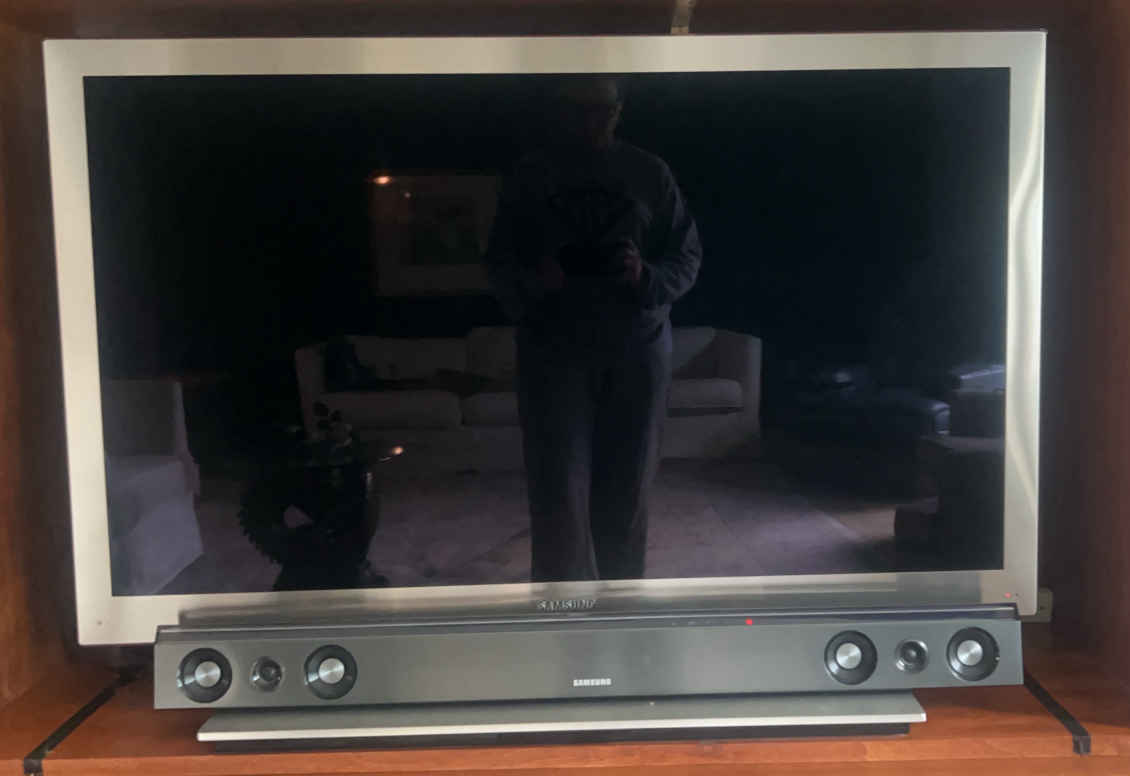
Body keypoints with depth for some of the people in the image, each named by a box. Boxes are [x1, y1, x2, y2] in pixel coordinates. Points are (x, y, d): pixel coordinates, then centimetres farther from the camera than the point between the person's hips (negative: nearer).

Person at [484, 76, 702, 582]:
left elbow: (687, 257, 7)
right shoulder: (529, 176, 6)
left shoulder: (649, 173, 7)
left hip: (637, 347, 1)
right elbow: (498, 263, 8)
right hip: (553, 349, -1)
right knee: (559, 494, -8)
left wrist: (647, 278, -15)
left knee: (626, 491, 6)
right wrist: (530, 281, -15)